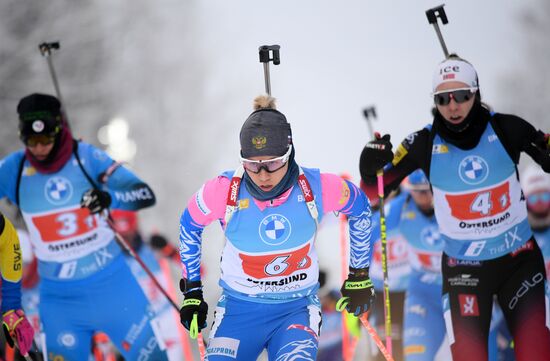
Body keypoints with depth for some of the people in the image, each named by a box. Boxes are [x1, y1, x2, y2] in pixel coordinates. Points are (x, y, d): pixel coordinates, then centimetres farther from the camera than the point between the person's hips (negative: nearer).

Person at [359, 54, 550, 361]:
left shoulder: (506, 129, -10)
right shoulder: (425, 144, -9)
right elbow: (378, 189, -2)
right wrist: (370, 166, -23)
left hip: (520, 259, 0)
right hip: (462, 268, 0)